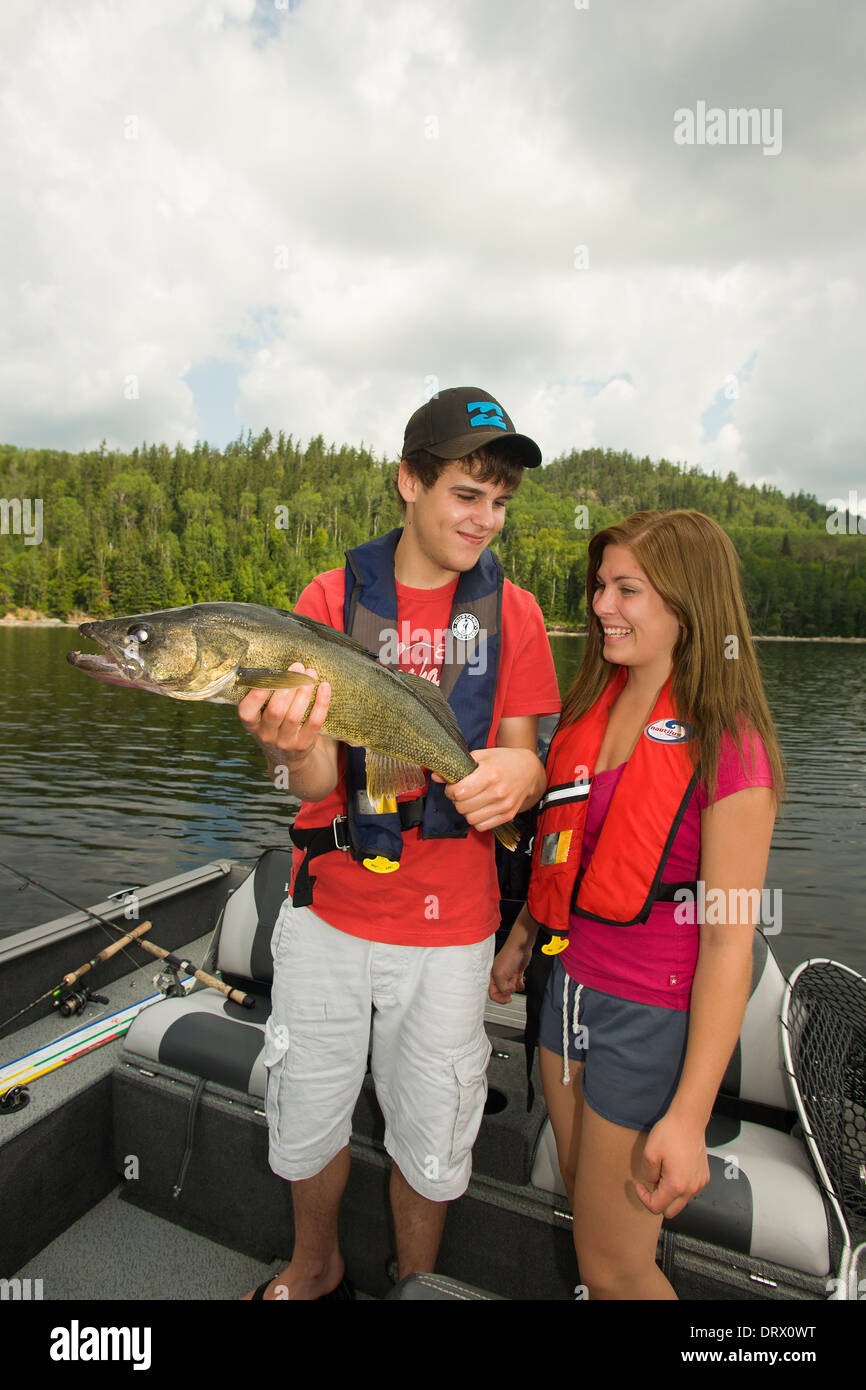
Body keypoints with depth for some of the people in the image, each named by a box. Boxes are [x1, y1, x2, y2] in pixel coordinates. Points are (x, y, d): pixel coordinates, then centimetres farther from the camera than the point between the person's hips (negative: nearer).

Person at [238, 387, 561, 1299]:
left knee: (430, 1142, 15)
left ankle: (414, 1284, 47)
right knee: (305, 1117, 19)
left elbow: (523, 761, -1)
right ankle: (315, 1271, 51)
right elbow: (319, 784, -10)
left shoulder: (513, 613, -1)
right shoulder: (331, 598, -4)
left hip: (447, 924, 0)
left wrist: (520, 772, -25)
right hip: (327, 909, 1)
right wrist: (294, 747, -33)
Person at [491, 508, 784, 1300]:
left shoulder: (725, 745, -21)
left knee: (612, 1264, 10)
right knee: (588, 1205, 25)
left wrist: (688, 1116, -20)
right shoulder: (597, 703, 1)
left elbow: (729, 942, -21)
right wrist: (523, 936, 18)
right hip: (570, 984, 7)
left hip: (653, 1015, -6)